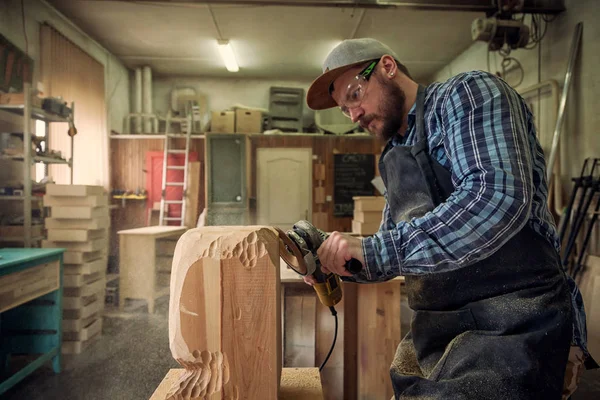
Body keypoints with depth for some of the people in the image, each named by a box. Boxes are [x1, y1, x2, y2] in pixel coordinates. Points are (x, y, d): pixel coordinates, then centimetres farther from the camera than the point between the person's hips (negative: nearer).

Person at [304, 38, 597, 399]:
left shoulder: (469, 93, -6)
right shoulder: (397, 153, 17)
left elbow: (499, 197, -23)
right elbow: (393, 249, 19)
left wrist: (377, 251, -24)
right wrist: (336, 262, 0)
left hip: (513, 325, -7)